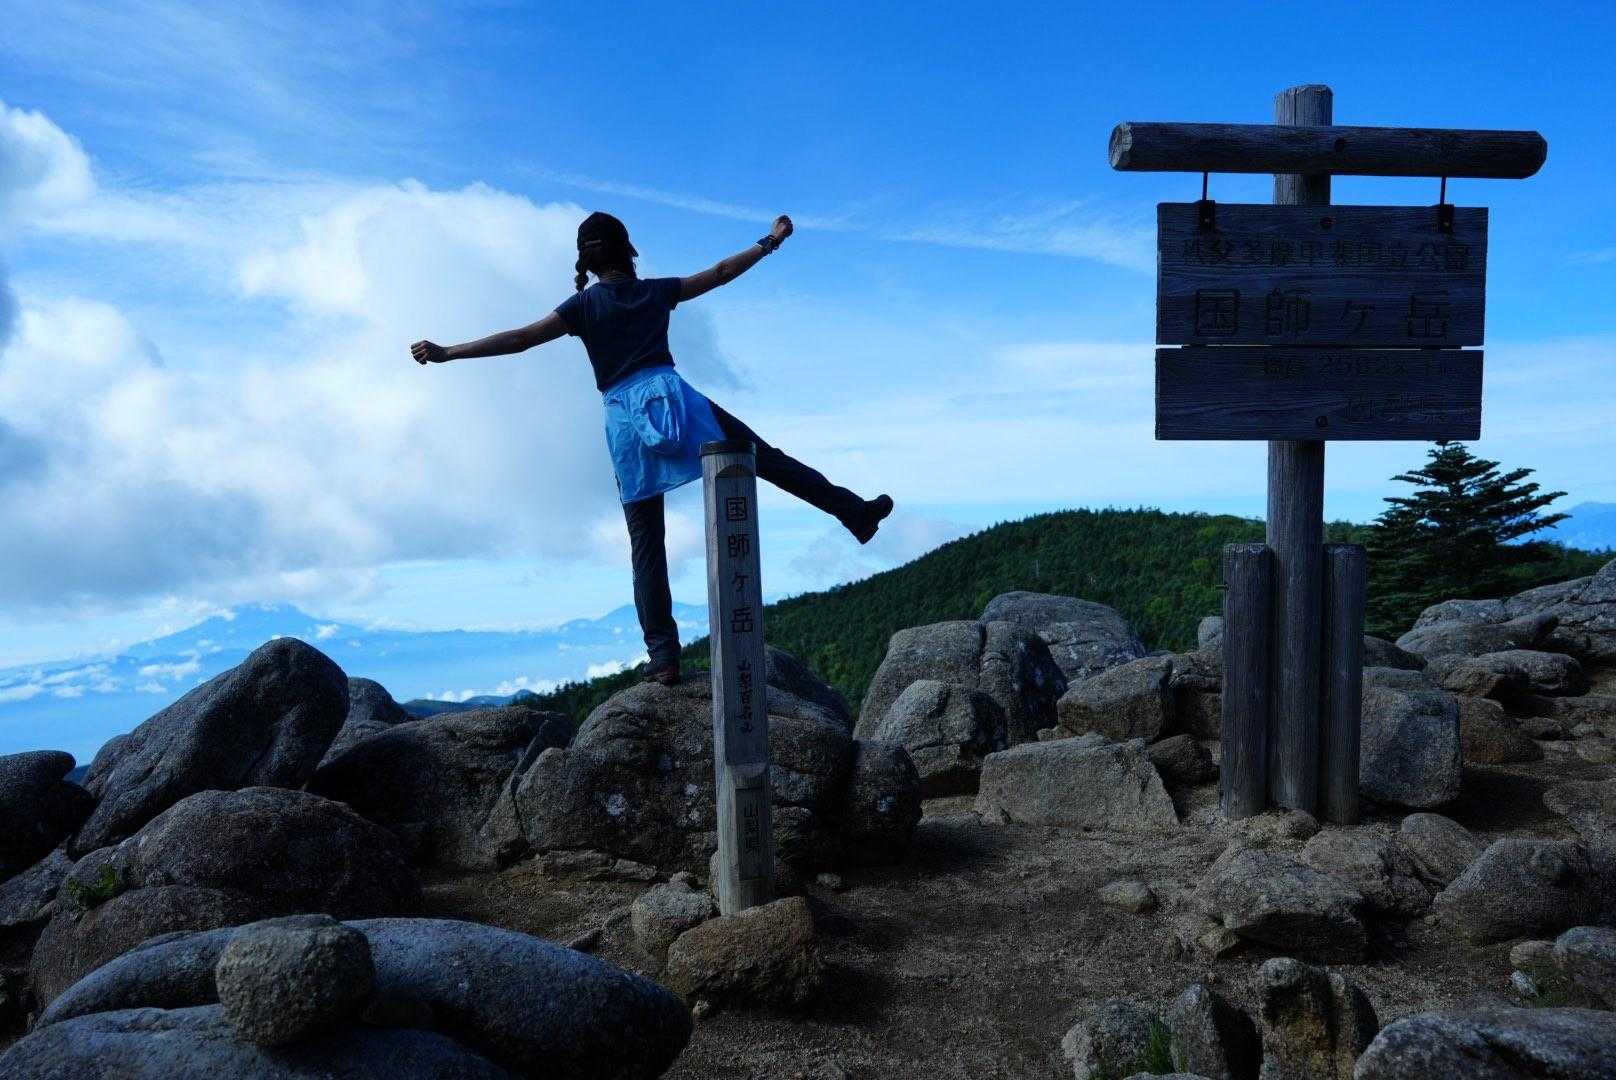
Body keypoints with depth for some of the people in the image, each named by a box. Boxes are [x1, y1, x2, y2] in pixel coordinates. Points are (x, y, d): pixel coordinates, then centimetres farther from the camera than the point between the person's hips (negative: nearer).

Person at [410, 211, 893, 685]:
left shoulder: (584, 305, 8)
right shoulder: (656, 290, 13)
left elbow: (522, 338, -1)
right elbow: (719, 272, 21)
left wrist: (446, 353, 1)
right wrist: (770, 242, 33)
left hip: (624, 419, 0)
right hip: (670, 395, 0)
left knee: (646, 544, 1)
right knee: (764, 457, 12)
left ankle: (663, 655, -2)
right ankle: (853, 510, 14)